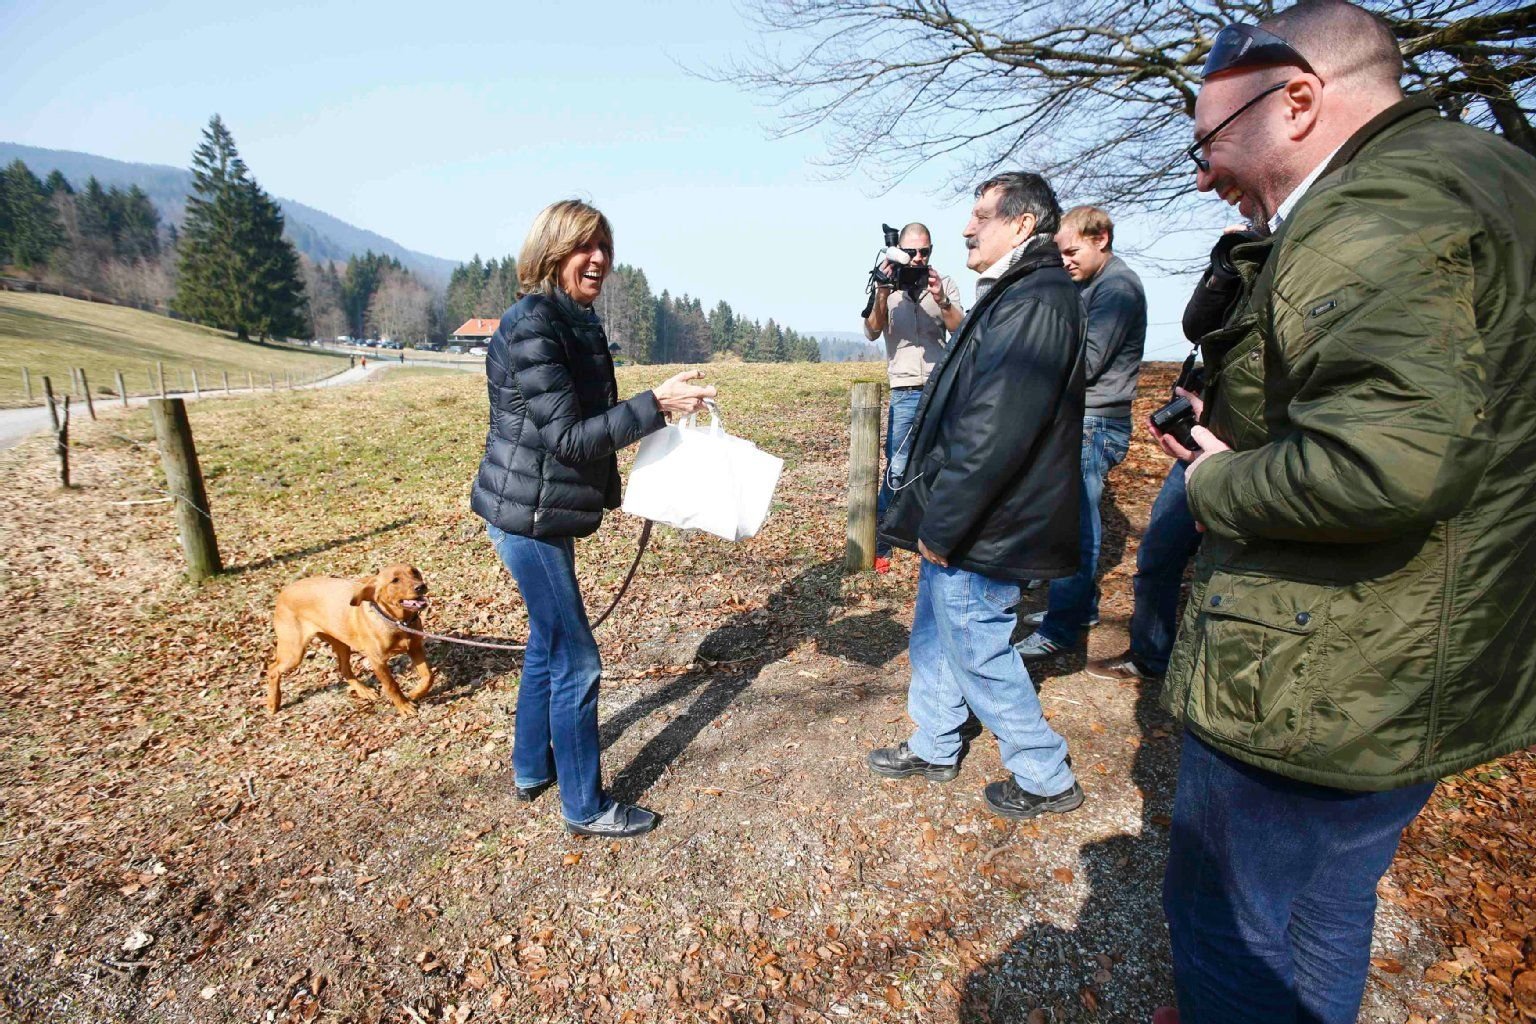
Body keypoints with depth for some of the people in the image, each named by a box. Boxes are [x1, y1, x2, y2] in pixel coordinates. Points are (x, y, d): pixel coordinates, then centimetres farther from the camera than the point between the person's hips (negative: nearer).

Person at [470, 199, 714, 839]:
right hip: (527, 515, -10)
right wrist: (656, 403, -26)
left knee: (547, 644, 21)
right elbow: (568, 436, -23)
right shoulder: (531, 325, -19)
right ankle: (585, 806, 17)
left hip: (546, 511, 10)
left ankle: (531, 769, 40)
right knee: (575, 662, 0)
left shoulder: (577, 324, 10)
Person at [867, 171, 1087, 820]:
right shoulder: (1012, 296, 16)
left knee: (978, 652, 3)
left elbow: (994, 431, -27)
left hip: (980, 529, -11)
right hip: (959, 520, 11)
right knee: (933, 632, 20)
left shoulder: (1035, 303, -19)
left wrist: (942, 524, -20)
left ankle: (1047, 779, 24)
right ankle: (934, 749, 39)